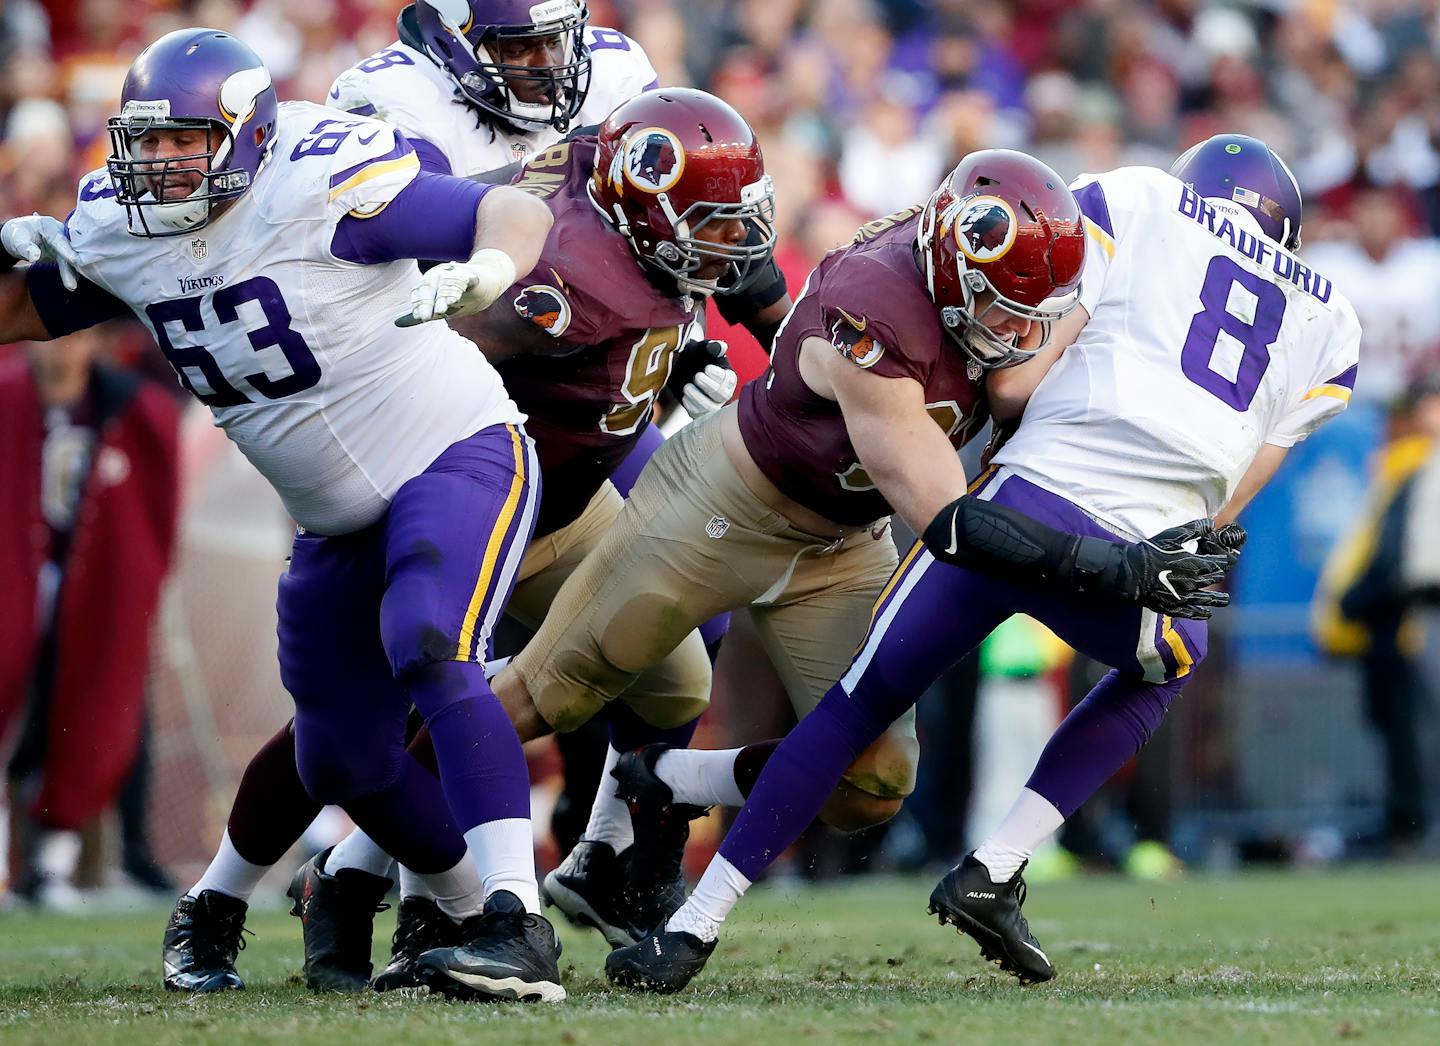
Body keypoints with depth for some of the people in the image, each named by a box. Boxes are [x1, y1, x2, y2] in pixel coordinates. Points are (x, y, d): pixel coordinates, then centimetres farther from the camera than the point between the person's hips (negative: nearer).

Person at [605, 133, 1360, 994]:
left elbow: (1019, 380, 6)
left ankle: (693, 930, 16)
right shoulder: (1331, 326, 23)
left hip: (1021, 507, -1)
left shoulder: (1137, 203, 16)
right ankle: (993, 873, 20)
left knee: (859, 706, 17)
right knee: (1163, 670, 36)